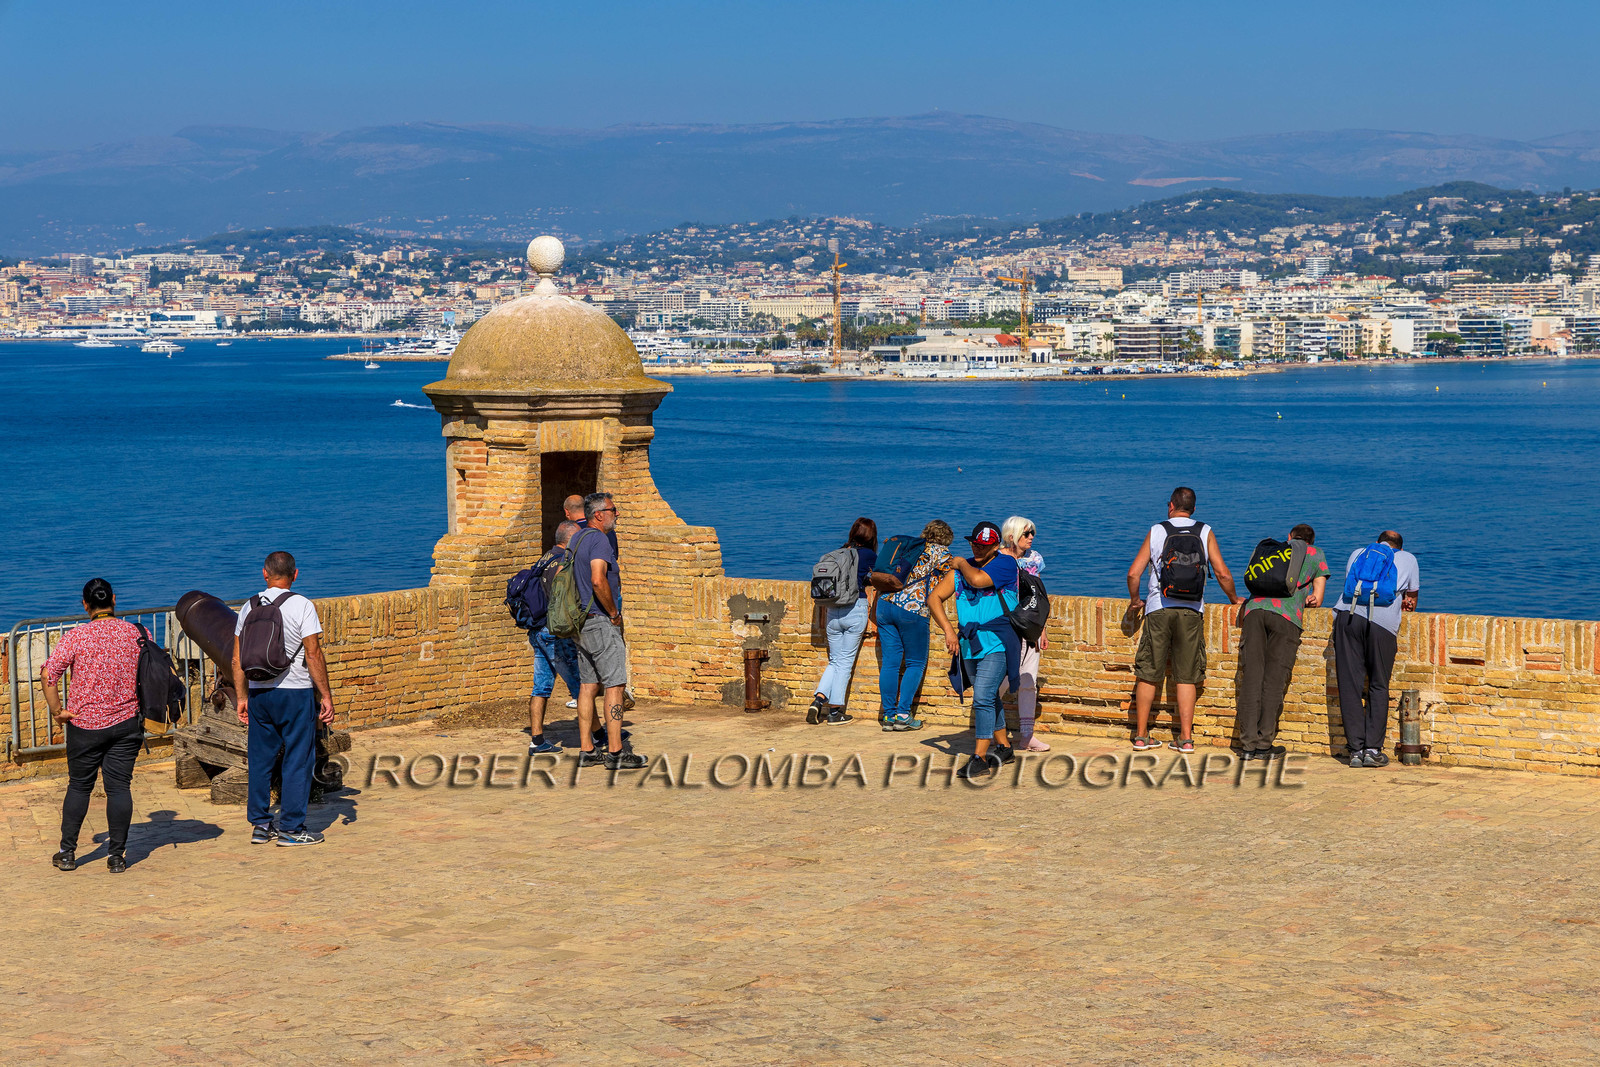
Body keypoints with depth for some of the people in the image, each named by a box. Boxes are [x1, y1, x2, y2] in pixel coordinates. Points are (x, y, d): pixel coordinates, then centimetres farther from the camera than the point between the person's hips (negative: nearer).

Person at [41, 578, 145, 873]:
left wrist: (57, 710, -7)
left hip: (85, 725, -1)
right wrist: (144, 708, 14)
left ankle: (67, 852, 16)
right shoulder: (137, 634, -2)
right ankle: (117, 856, 5)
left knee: (79, 786, 11)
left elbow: (48, 674, -16)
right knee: (119, 787, 4)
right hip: (126, 723, 1)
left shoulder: (76, 636, -9)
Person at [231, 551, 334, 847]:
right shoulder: (301, 606, -8)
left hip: (259, 693, 5)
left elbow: (238, 659, 7)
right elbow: (313, 655, -12)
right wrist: (326, 696, -7)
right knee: (298, 761, 2)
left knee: (260, 759, 11)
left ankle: (260, 825, 15)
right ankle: (291, 828, 2)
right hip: (295, 692, -5)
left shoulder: (249, 607, 6)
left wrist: (242, 697, 15)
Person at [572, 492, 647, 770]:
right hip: (601, 622, -9)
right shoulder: (598, 539, -15)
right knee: (614, 685, -7)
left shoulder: (576, 538, 15)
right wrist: (615, 613, -15)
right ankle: (615, 752, -8)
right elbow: (598, 581, -28)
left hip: (581, 622, 9)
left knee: (588, 686, 10)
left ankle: (587, 751, 11)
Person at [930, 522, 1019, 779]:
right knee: (989, 698, 18)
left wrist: (962, 564, -5)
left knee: (983, 698, -16)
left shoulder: (1005, 563, -8)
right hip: (970, 645, 7)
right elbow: (935, 598, 5)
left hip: (998, 644, -7)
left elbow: (977, 579, -26)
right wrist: (949, 630, -7)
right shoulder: (961, 569, 10)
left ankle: (980, 758, -14)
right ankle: (1003, 748, 33)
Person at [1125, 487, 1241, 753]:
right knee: (1187, 677, 4)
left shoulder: (1156, 532, 6)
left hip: (1159, 609, -1)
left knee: (1148, 675, 5)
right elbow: (1223, 574, 3)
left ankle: (1141, 735, 9)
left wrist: (1135, 600, 19)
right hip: (1192, 611, 1)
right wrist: (1234, 599, 20)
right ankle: (1186, 738, 2)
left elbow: (1133, 573, 2)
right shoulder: (1205, 533, 7)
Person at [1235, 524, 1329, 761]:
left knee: (1251, 677, -1)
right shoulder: (1316, 555, 24)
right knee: (1274, 679, -1)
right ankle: (1264, 743, -3)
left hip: (1254, 608, 3)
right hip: (1286, 616, -3)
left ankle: (1248, 744, -5)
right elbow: (1317, 600, 22)